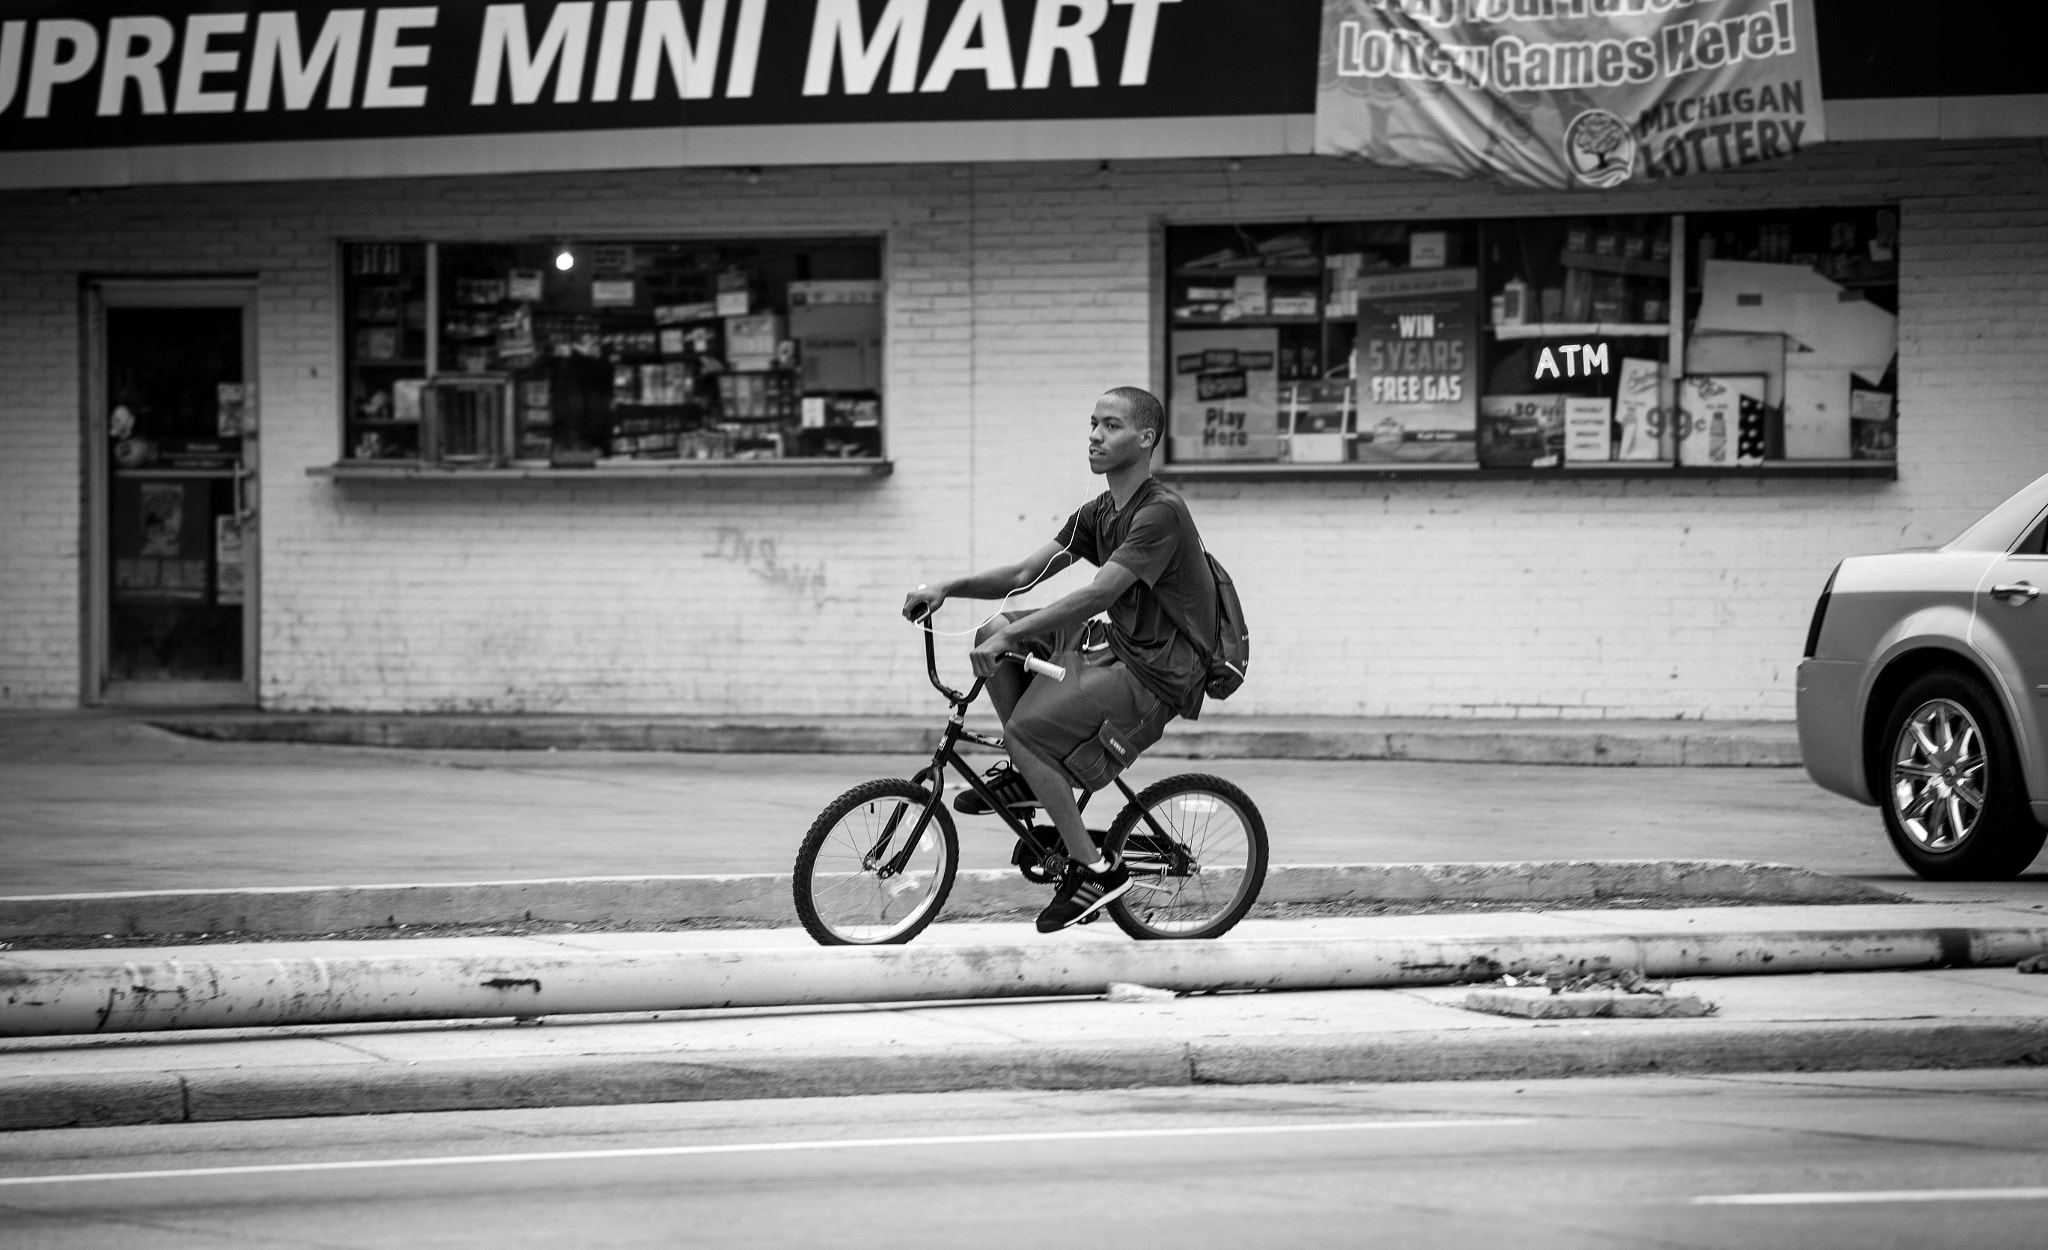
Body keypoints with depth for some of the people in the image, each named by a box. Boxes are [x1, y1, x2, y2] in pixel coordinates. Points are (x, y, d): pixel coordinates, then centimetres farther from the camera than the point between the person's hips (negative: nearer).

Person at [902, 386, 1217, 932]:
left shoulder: (1161, 513, -19)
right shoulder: (1098, 513, 10)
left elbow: (1097, 594, -28)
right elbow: (1026, 573, 5)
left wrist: (1011, 636, -30)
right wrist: (945, 588, -9)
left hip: (1156, 672, -9)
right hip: (1118, 646, 9)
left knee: (1025, 728, -20)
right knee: (992, 632, 2)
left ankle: (1093, 868, -11)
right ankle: (1024, 772, 11)